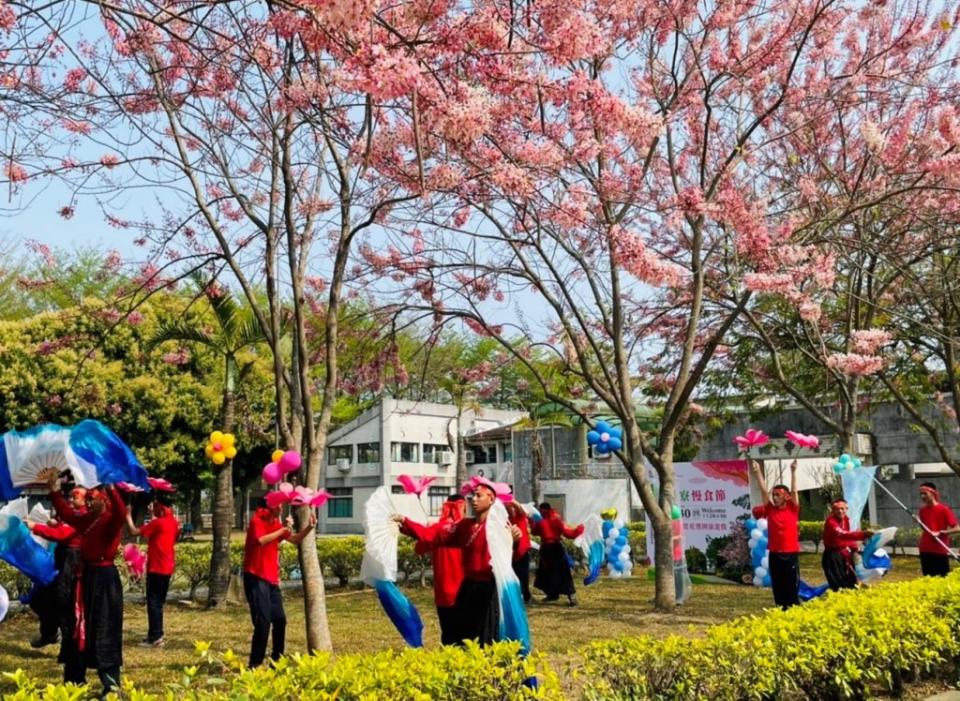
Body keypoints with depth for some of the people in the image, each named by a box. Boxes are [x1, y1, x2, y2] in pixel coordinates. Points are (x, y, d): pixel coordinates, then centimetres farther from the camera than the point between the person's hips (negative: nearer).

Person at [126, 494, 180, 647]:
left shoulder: (157, 522, -16)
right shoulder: (173, 522, 9)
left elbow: (134, 531, -17)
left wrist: (128, 516, -4)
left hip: (156, 568, -8)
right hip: (167, 568, 8)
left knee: (153, 602, -4)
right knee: (159, 602, 14)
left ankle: (155, 637, -6)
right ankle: (157, 635, 18)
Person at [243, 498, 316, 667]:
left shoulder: (276, 524, 11)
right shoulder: (257, 521, -12)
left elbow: (295, 539, 16)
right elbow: (260, 541, -30)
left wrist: (309, 527, 1)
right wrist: (282, 530, -25)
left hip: (271, 579, 8)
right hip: (256, 578, -8)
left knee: (280, 619, 12)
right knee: (263, 621, -12)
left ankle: (277, 660, 24)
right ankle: (255, 664, -4)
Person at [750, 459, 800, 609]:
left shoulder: (792, 509, 0)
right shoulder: (769, 509, 4)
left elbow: (794, 491, -7)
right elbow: (764, 491, 0)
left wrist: (793, 471, -15)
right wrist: (757, 472, -6)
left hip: (791, 553, -2)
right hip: (775, 554, 3)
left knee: (792, 587, 3)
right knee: (778, 587, 8)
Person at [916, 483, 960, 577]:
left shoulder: (944, 509, -8)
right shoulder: (922, 510, 8)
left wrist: (940, 532, -19)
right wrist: (918, 521, -2)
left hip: (941, 551, -5)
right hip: (925, 550, 5)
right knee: (928, 578, 8)